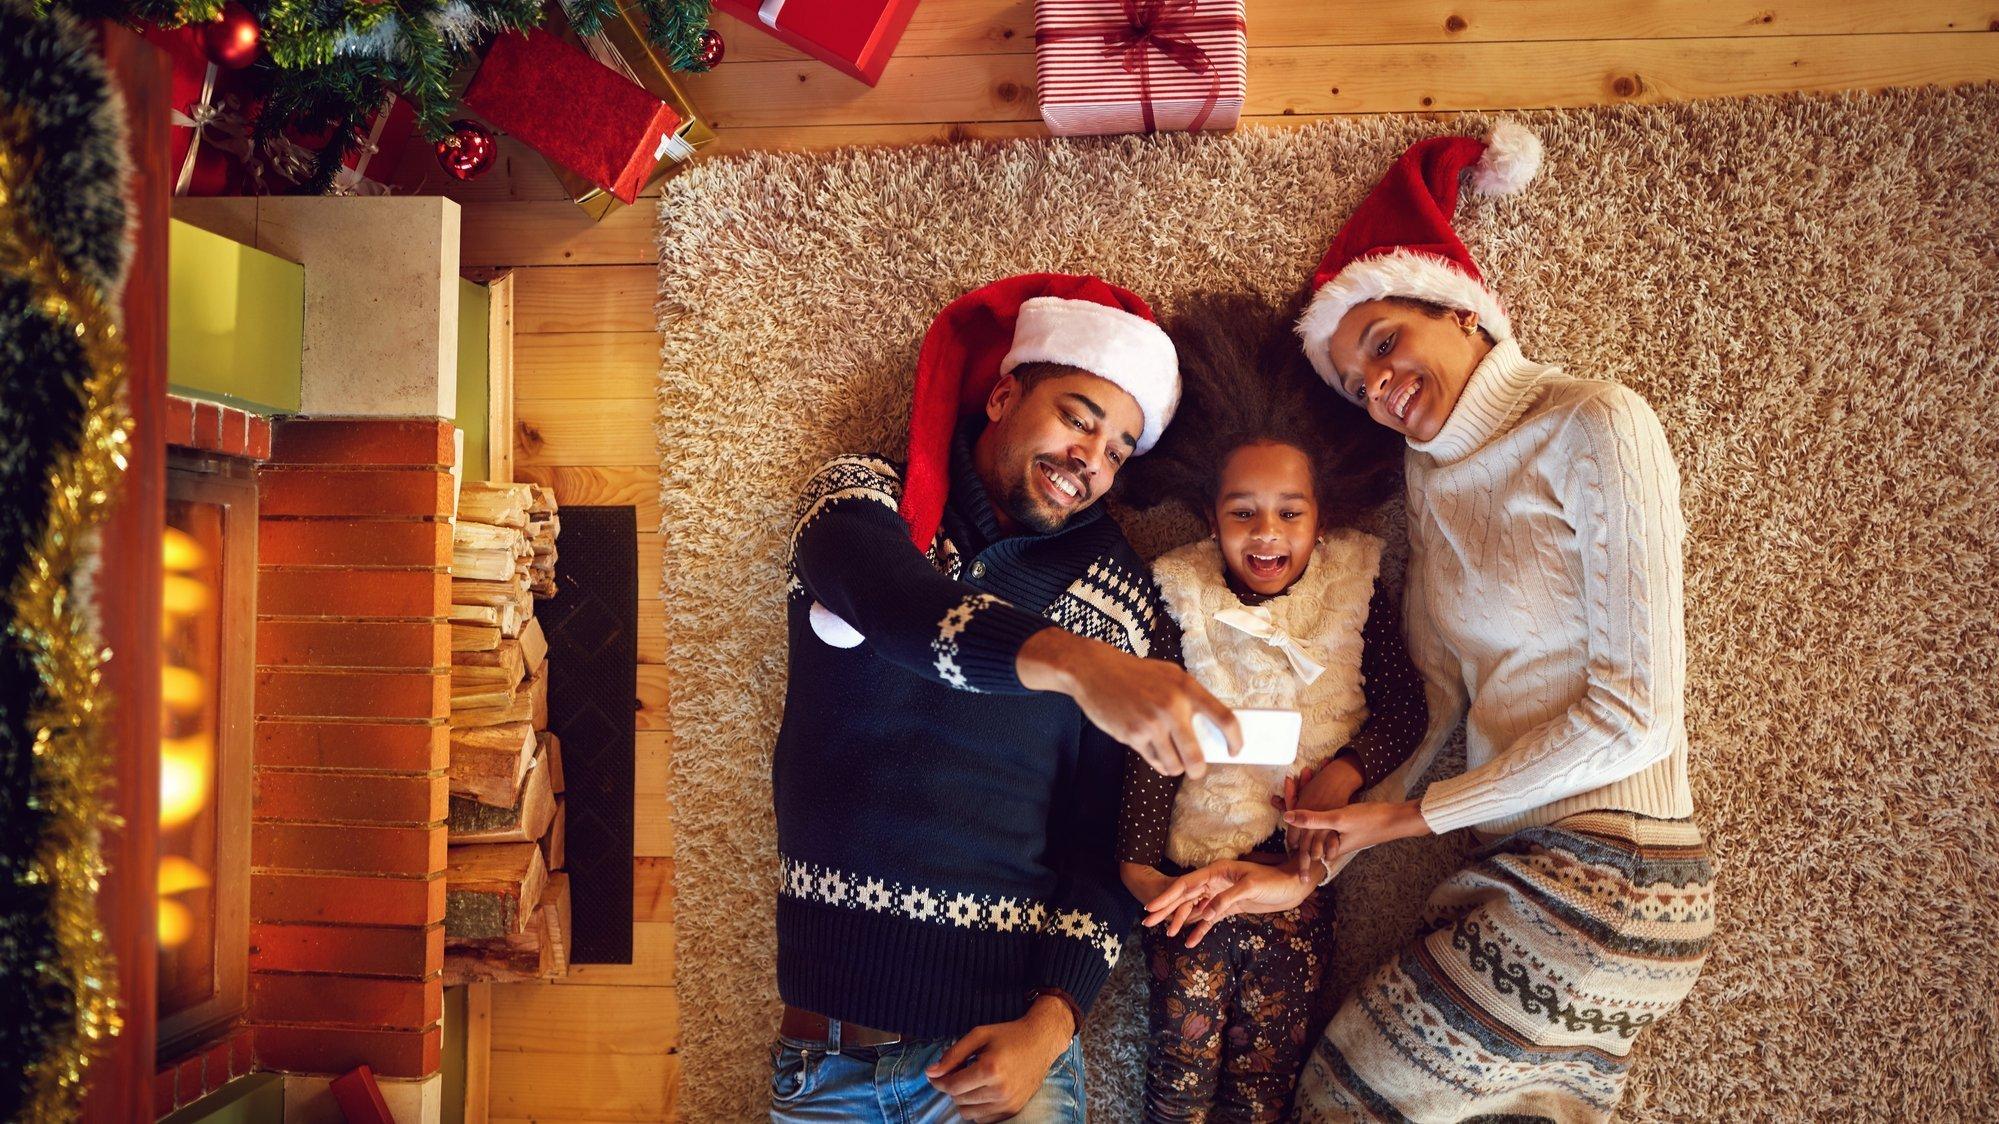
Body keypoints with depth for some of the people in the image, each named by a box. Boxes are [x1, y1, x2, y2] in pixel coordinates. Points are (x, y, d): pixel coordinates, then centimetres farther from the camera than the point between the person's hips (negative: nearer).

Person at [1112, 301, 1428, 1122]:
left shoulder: (1352, 586, -1)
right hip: (1192, 859, -1)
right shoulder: (1180, 594, -5)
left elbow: (1405, 707, 3)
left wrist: (1342, 773, -14)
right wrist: (1139, 862, -14)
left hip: (1300, 862, 1)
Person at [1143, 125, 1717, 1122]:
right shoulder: (1433, 477, 15)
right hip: (1522, 873, 6)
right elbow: (1443, 716, 10)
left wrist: (1407, 816, -6)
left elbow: (1635, 712, -13)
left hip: (1602, 881, -6)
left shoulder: (1594, 425, -8)